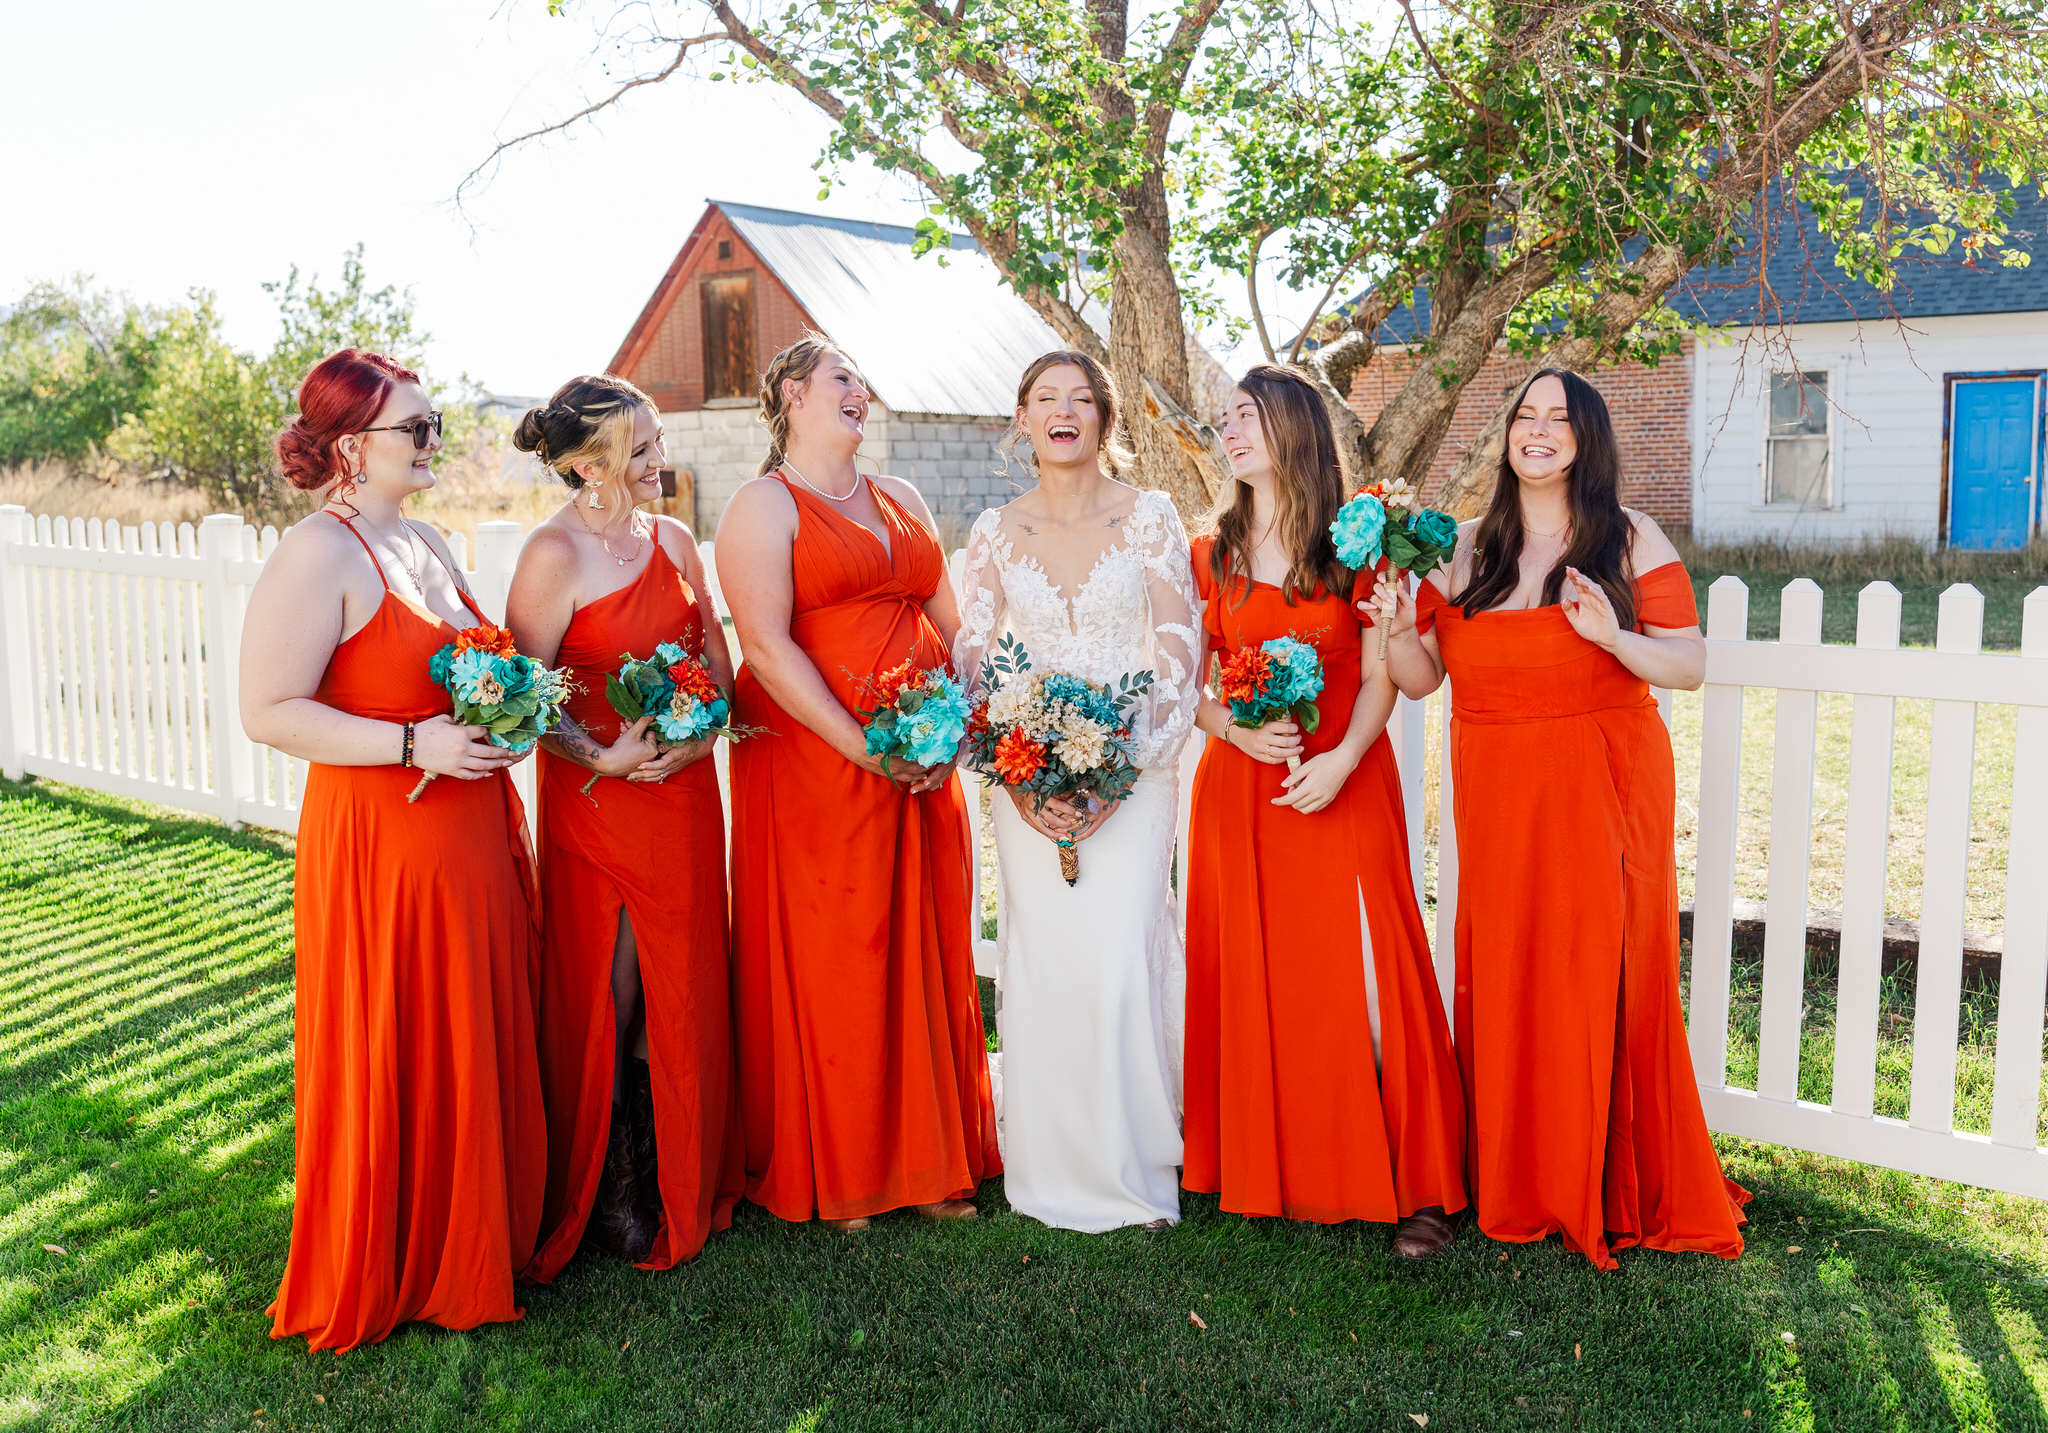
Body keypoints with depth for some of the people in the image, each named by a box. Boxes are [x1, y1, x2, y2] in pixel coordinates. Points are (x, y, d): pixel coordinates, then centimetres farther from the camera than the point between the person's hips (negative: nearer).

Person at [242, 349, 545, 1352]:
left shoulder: (425, 543, 13)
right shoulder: (316, 558, -14)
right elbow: (267, 713, -19)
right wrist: (414, 745, -23)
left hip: (470, 832, 8)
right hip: (379, 845, -8)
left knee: (477, 1047, 15)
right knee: (392, 1059, 4)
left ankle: (479, 1241, 32)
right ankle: (385, 1277, 22)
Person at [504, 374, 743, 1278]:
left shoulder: (672, 541, 8)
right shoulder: (554, 554, -10)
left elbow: (718, 660, 10)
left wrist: (699, 732, -7)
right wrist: (602, 757, -22)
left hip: (684, 790, 5)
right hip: (596, 798, -5)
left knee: (678, 990, 11)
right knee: (604, 996, 4)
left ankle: (681, 1177, 27)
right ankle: (605, 1193, 21)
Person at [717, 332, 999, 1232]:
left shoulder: (901, 502, 18)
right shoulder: (764, 506, -2)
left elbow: (949, 624, 15)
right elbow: (767, 647, -14)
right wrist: (863, 749, -19)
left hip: (923, 772, 6)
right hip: (811, 766, -6)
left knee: (923, 953, 8)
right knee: (823, 965, 0)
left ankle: (927, 1161, 20)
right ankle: (827, 1178, 14)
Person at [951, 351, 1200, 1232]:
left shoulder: (1150, 518, 2)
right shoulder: (995, 532, 7)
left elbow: (1178, 658, -3)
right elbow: (971, 661, 4)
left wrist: (1118, 777, -12)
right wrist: (1018, 780, -9)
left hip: (1134, 771, -2)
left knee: (1121, 963, -8)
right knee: (1041, 961, 2)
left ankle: (1133, 1168, 9)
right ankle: (1050, 1167, 17)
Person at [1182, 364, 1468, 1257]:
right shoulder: (1210, 554, 8)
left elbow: (1380, 678, -1)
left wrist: (1342, 759, -16)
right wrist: (1239, 731, -14)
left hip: (1346, 785, -2)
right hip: (1241, 786, 3)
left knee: (1363, 975, -5)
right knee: (1261, 982, 4)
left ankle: (1416, 1187, 6)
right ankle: (1291, 1177, 18)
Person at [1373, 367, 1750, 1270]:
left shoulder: (1632, 543, 2)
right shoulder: (1464, 550, 9)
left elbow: (1691, 666, -2)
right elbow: (1421, 677, 10)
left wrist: (1613, 637, -20)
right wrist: (1396, 627, -11)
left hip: (1607, 790, -2)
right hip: (1497, 796, 3)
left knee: (1600, 978, -2)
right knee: (1502, 980, 3)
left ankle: (1610, 1188, 15)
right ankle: (1519, 1186, 18)